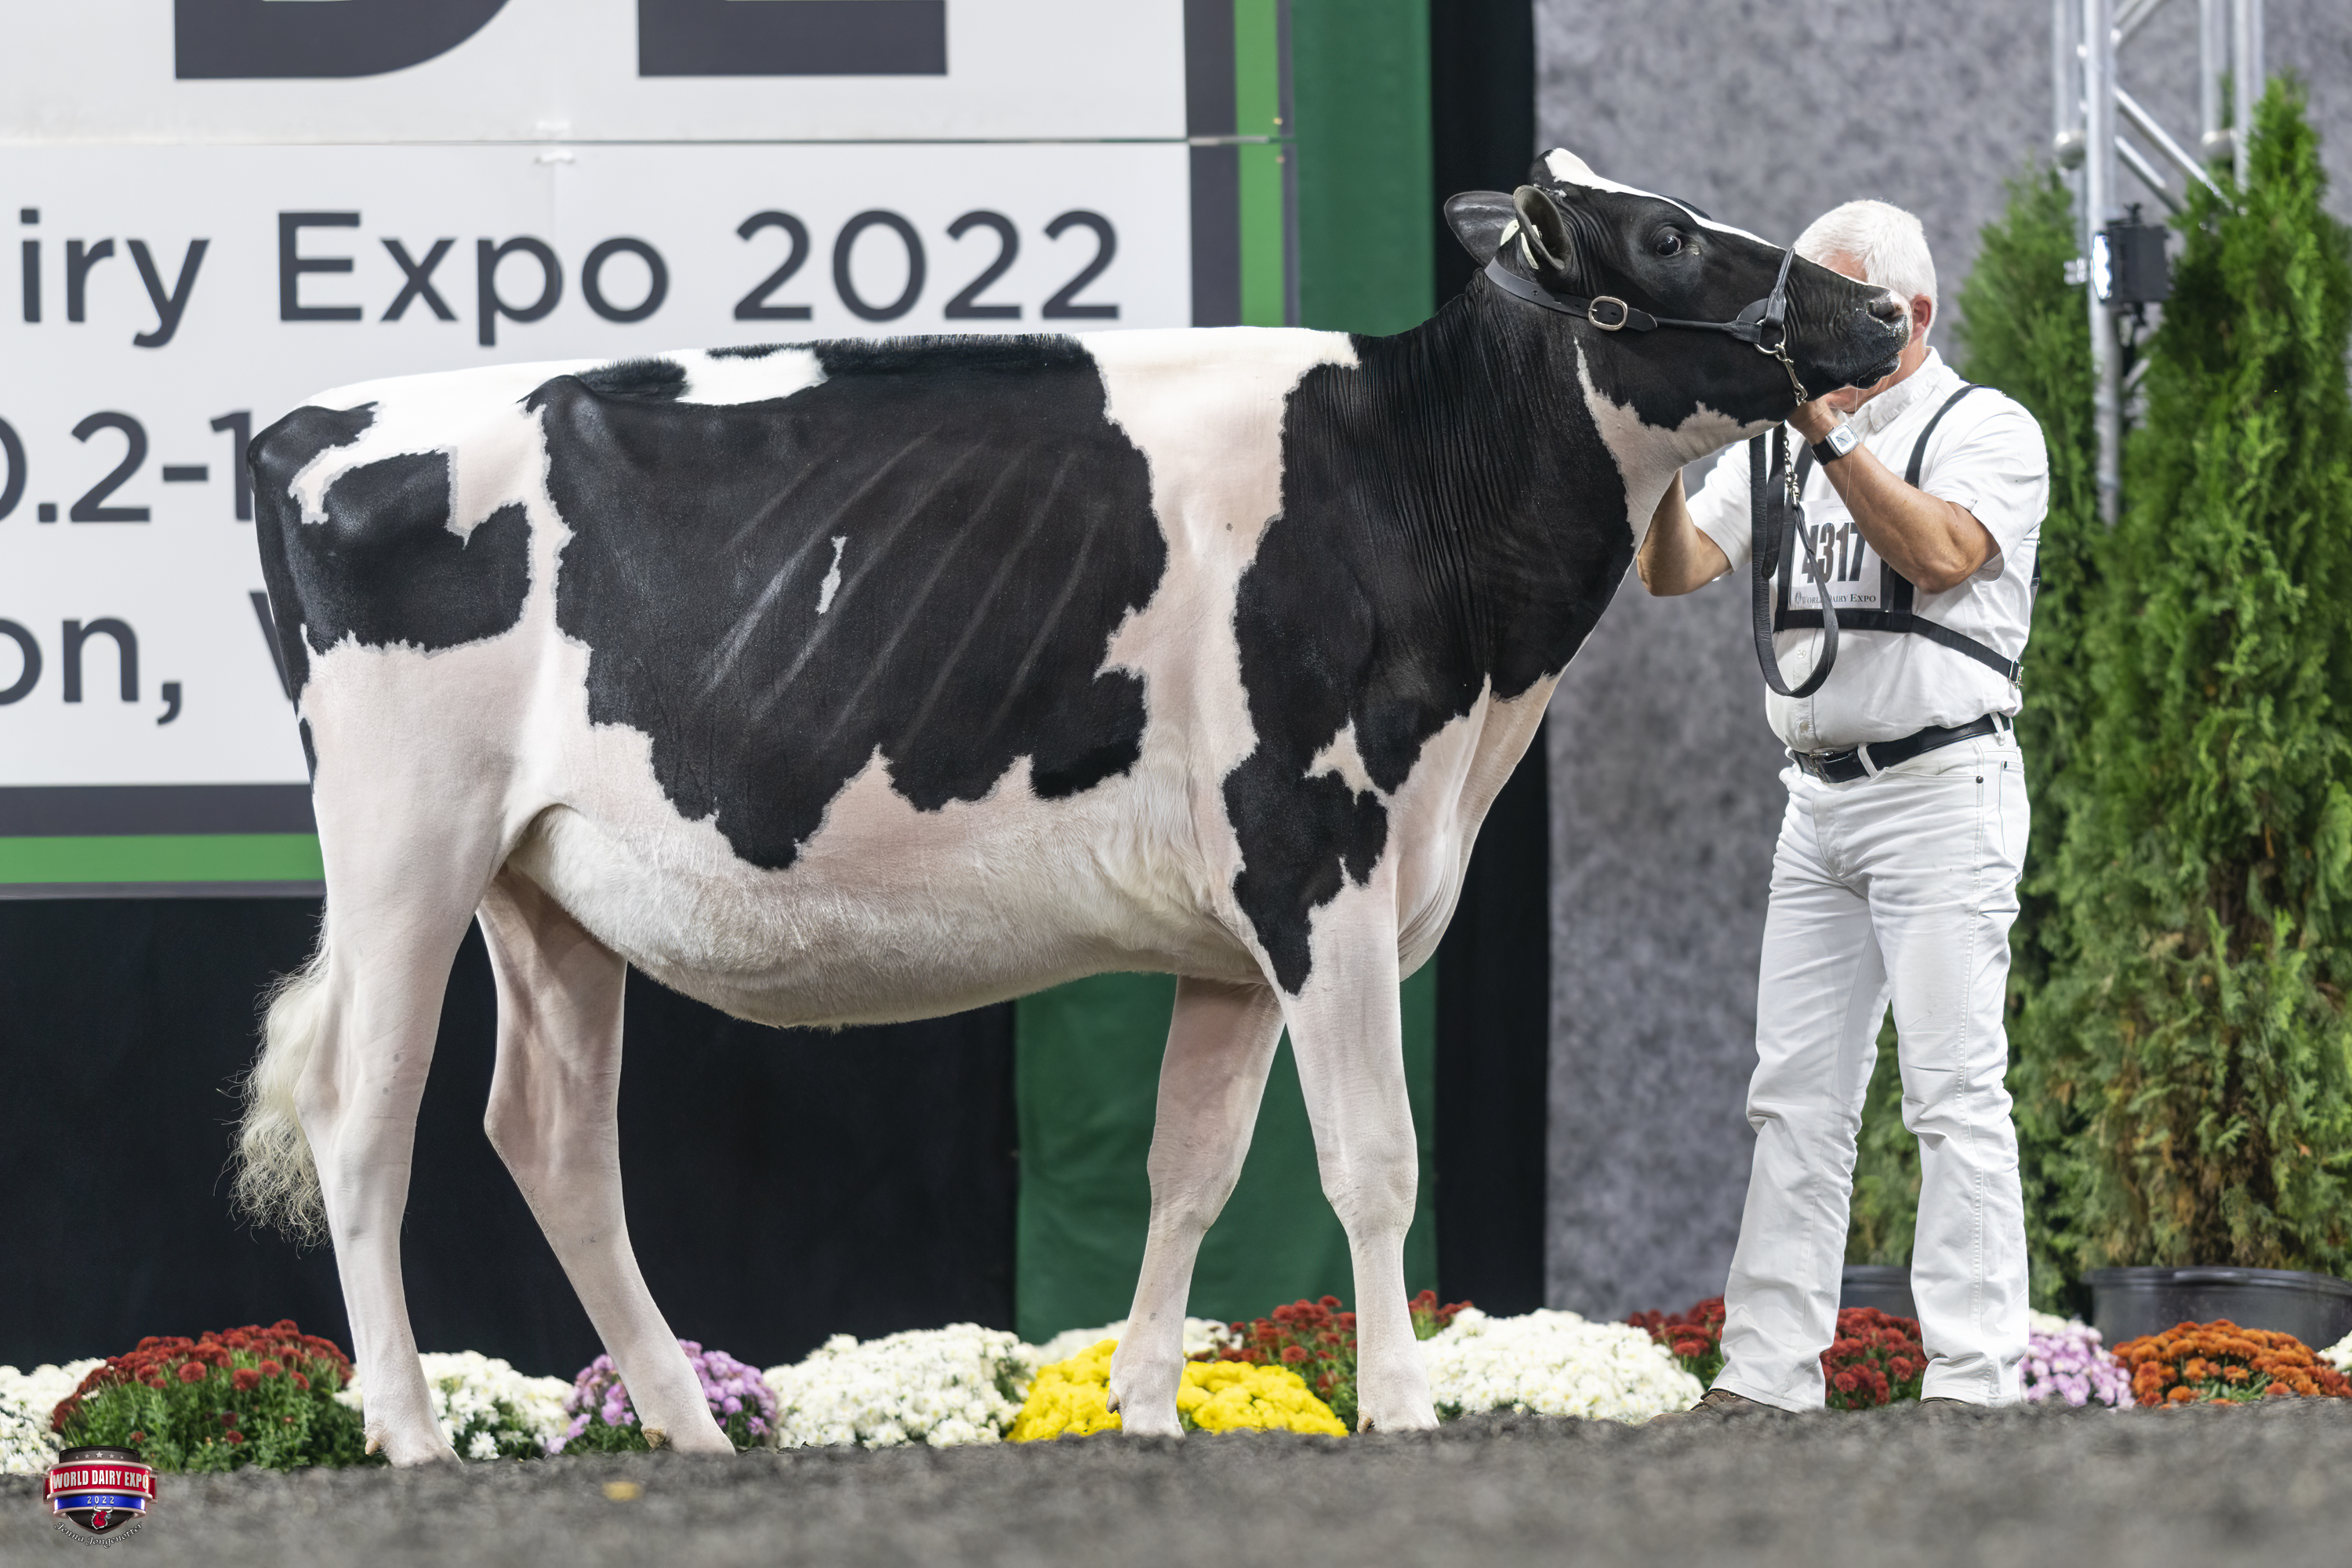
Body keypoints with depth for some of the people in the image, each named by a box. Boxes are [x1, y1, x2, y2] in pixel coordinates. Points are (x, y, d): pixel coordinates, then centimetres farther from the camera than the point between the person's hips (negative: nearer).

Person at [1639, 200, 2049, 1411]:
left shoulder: (1988, 432, -2)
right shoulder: (1781, 443, 15)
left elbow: (1938, 551, -21)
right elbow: (1675, 572, 6)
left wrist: (1832, 435, -26)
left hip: (1941, 796, -6)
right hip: (1818, 801, 6)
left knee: (1954, 1092, -9)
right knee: (1795, 1096, 5)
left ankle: (1973, 1382, -11)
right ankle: (1766, 1378, 5)